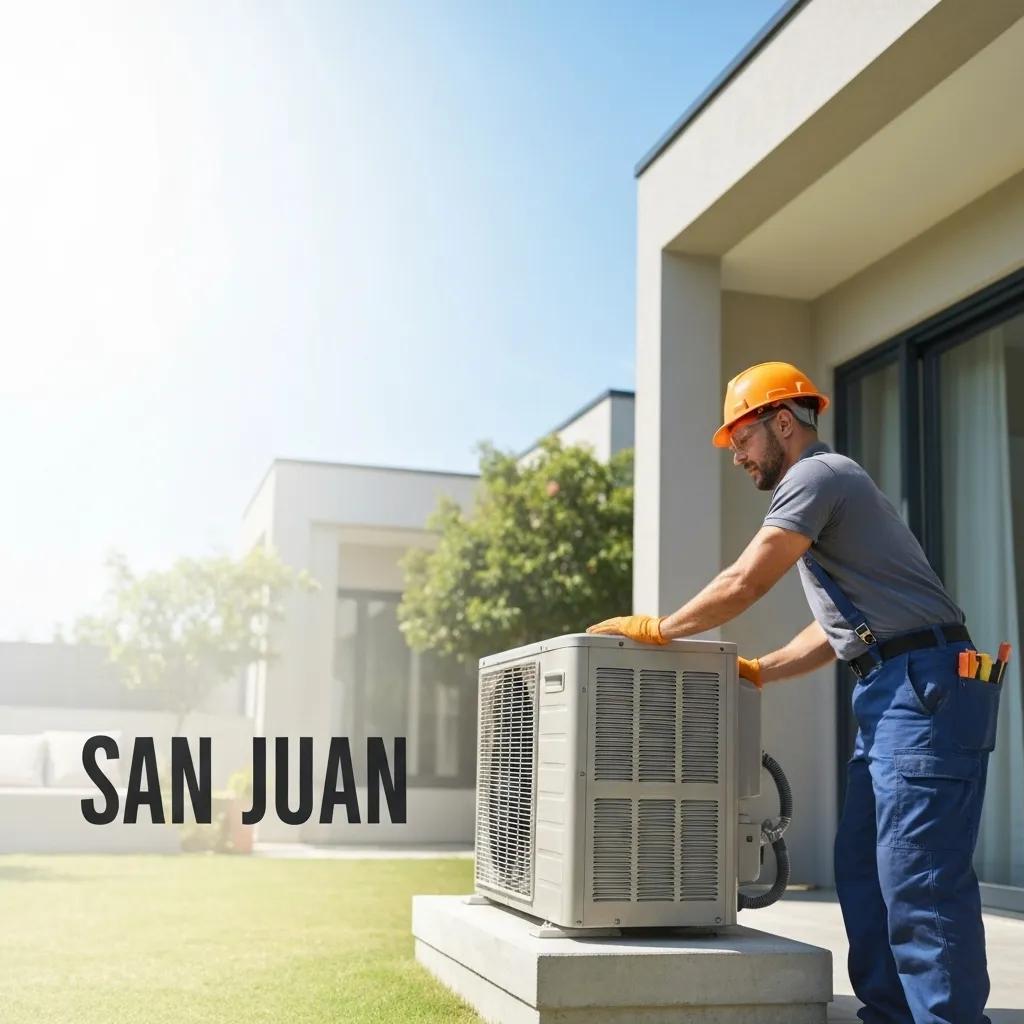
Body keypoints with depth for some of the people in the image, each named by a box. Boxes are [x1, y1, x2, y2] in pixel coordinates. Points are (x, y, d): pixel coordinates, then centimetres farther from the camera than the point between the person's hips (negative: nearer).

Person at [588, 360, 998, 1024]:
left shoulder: (816, 473, -6)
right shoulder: (827, 486, 27)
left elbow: (745, 583, -14)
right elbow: (840, 628, 26)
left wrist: (658, 630, -3)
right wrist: (756, 672, 20)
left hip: (926, 687, -11)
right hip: (897, 693, 11)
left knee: (919, 881, -10)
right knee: (864, 870, 10)